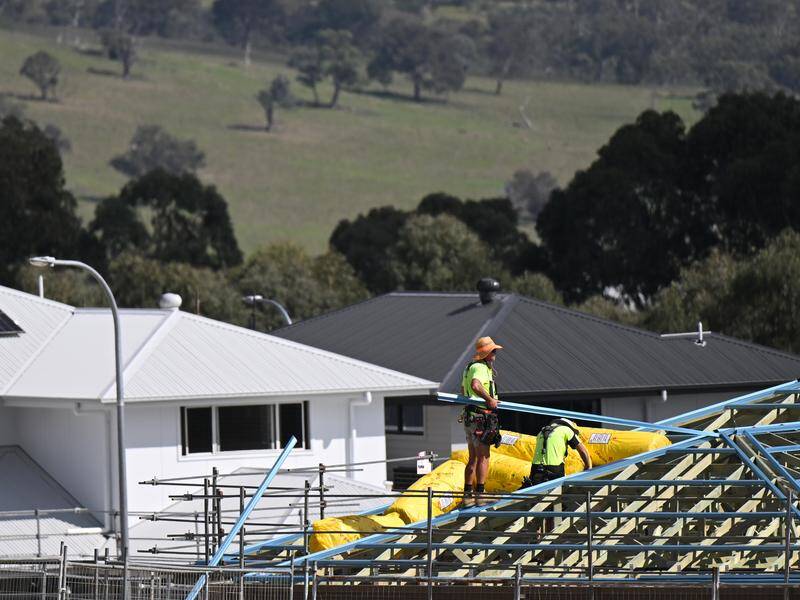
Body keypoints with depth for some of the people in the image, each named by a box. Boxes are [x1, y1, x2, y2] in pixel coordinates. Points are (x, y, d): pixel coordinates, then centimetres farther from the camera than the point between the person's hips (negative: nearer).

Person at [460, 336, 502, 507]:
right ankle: (480, 493, -6)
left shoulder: (470, 368, 17)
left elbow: (463, 390, 30)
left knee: (473, 458, 13)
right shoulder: (480, 368, -15)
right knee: (483, 457, -5)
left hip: (470, 418, 10)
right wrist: (490, 399, -26)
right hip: (481, 418, -10)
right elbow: (475, 385, -35)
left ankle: (468, 494, 14)